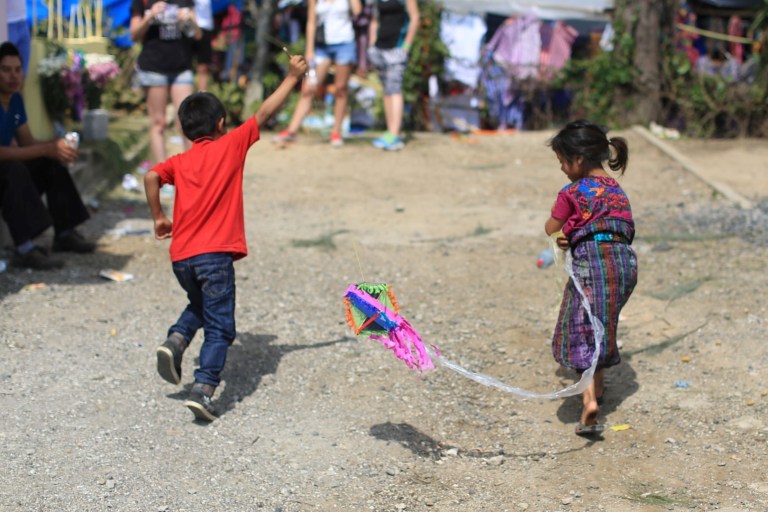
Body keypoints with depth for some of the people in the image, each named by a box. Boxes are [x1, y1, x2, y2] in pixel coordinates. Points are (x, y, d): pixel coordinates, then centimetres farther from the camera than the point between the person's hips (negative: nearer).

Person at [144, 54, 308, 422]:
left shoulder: (179, 161, 12)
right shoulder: (231, 145, 3)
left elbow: (151, 177, -5)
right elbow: (264, 113, 6)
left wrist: (158, 218, 6)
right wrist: (292, 77, 14)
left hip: (181, 256, 5)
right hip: (215, 254, -5)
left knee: (200, 306, 30)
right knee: (219, 328, 0)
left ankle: (175, 341, 6)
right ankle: (203, 389, -13)